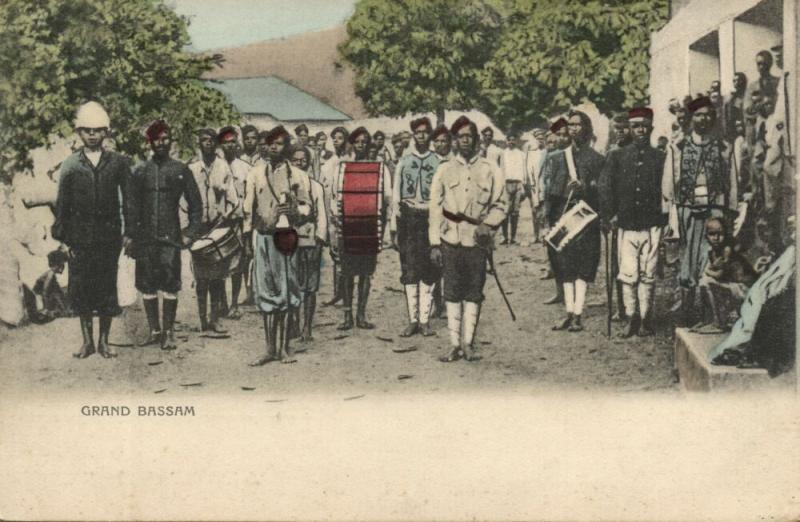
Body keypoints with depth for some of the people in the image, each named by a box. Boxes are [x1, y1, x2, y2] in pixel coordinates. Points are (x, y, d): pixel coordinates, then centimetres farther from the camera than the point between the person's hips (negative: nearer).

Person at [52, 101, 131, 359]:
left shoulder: (119, 163, 4)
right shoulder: (71, 165, 4)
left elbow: (128, 199, 4)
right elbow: (62, 204, 5)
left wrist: (129, 232, -1)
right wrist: (63, 238, 0)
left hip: (109, 236, 0)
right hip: (79, 238, 1)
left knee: (107, 288, 4)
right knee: (80, 289, 2)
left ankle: (104, 340, 15)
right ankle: (87, 340, 14)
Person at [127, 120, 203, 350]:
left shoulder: (181, 170, 5)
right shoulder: (139, 171, 9)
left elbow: (195, 203, 8)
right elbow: (131, 206, 9)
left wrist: (190, 234, 0)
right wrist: (131, 236, 2)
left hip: (170, 237, -2)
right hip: (145, 238, 2)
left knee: (170, 285, -6)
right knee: (147, 286, 4)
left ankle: (169, 332, 2)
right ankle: (154, 331, 14)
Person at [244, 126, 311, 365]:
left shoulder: (296, 175, 8)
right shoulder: (255, 173, 11)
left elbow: (307, 205, 11)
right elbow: (248, 206, 10)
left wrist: (295, 211, -9)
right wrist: (248, 233, 5)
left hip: (285, 236, -1)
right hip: (262, 235, 1)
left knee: (286, 291, 0)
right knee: (265, 292, 1)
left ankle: (284, 347, 8)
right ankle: (270, 348, 6)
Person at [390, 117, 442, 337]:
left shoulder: (438, 162, 2)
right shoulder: (404, 162, 8)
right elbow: (395, 195, 9)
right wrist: (393, 227, 4)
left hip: (430, 217, -1)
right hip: (408, 217, 1)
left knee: (429, 271, 1)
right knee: (409, 270, 1)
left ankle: (425, 320, 8)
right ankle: (412, 320, 7)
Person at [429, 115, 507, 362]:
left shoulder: (491, 170, 7)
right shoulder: (444, 170, 8)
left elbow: (499, 205, 7)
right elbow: (436, 208, 6)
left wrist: (487, 224, -12)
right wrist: (434, 244, 0)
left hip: (478, 241, 0)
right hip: (451, 240, 0)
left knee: (474, 293, 3)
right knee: (452, 293, 1)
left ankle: (468, 343, 12)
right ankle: (455, 344, 6)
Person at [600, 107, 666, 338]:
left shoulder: (660, 158, 7)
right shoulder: (617, 156, 8)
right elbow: (604, 186, 5)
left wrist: (664, 217, 0)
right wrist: (609, 215, -2)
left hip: (652, 226, 0)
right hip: (626, 225, 0)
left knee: (648, 275, 2)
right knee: (628, 275, 0)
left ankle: (645, 318, 11)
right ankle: (631, 318, 8)